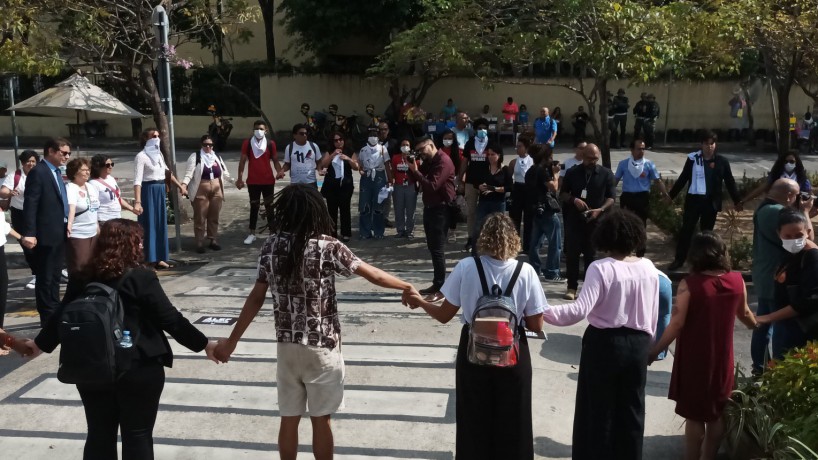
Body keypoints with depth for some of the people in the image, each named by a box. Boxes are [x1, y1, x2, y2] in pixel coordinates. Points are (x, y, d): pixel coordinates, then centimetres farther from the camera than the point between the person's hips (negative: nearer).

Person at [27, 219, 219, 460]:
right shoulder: (140, 278, -14)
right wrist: (204, 344, -5)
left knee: (99, 434, 16)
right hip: (139, 370, -5)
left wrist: (40, 344, 29)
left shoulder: (82, 278, 2)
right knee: (137, 435, 7)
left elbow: (62, 316, 11)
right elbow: (170, 320, -14)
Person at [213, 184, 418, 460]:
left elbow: (256, 298, -1)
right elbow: (374, 276, -8)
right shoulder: (326, 247, -14)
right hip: (321, 347, -3)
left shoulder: (271, 246, -3)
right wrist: (406, 287, 8)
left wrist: (231, 341, 7)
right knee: (321, 420, 10)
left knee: (289, 419, 14)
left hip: (286, 345, 3)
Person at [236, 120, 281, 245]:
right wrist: (240, 178, -5)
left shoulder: (271, 143, -1)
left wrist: (279, 172, -16)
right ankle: (252, 234, 15)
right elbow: (243, 161, 0)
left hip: (268, 181, 0)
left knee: (269, 206, 9)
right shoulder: (247, 143, -2)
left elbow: (275, 160, 4)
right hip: (253, 181, 0)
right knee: (254, 206, 9)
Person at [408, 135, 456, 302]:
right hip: (430, 207, 9)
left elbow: (432, 186, -24)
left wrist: (415, 171, -18)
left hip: (440, 209, -9)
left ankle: (441, 289, -6)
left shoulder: (443, 161, -15)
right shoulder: (428, 162, 14)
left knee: (437, 249, -10)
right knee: (432, 247, 12)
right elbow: (418, 180, 13)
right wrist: (411, 168, -4)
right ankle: (436, 284, 20)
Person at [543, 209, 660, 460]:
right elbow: (653, 316, 6)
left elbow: (580, 310, -26)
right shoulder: (649, 268, -1)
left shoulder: (601, 268, -17)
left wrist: (543, 312, -25)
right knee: (632, 408, 16)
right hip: (638, 344, 4)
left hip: (604, 343, -4)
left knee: (600, 409, 10)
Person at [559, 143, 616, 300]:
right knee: (572, 253, 0)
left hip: (595, 220, -1)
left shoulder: (606, 174, 3)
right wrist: (574, 200, -12)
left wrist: (600, 210, -17)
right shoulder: (572, 173, 5)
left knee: (591, 254, 4)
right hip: (574, 219, 1)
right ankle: (572, 287, 8)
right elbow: (562, 194, 9)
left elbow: (611, 197, 1)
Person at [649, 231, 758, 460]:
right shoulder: (737, 280, -4)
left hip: (695, 359, -5)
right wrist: (756, 325, 36)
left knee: (694, 415, 7)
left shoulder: (690, 284, -19)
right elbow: (744, 313, 13)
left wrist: (654, 351, -7)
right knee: (716, 413, 18)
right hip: (722, 358, 5)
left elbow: (677, 324, -18)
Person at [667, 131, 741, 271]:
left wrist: (737, 200, 3)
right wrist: (671, 195, 5)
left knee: (706, 231, 10)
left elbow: (730, 182, 5)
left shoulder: (721, 161, -1)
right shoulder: (693, 158, -2)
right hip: (693, 199, 0)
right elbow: (683, 178, 5)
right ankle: (679, 259, 9)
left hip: (711, 202, 0)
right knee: (686, 229, 1)